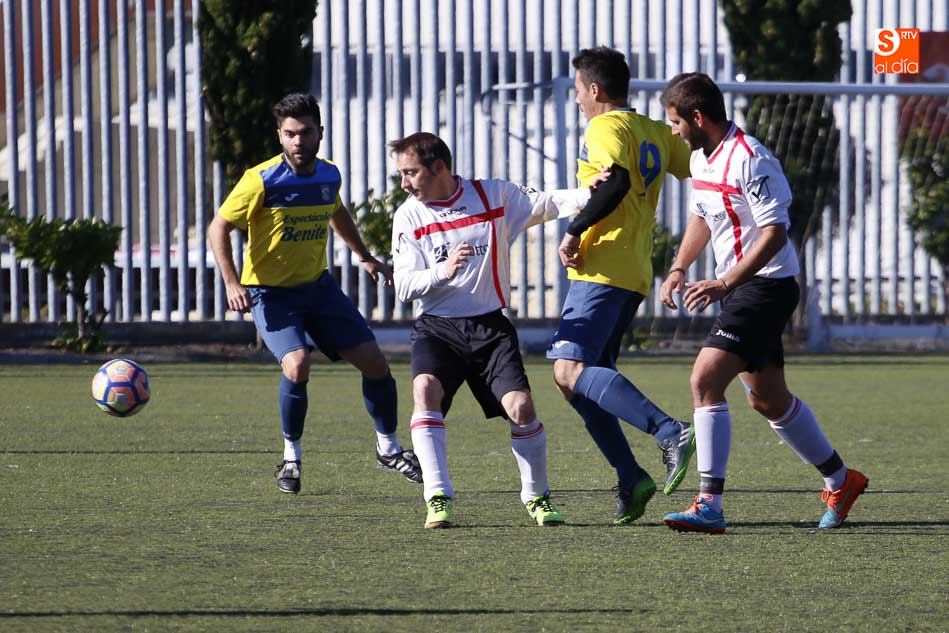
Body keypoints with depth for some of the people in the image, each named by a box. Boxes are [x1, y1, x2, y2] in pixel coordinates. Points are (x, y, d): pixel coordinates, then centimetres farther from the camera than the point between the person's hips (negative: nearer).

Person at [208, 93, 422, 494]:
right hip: (270, 293, -5)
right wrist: (231, 282, -22)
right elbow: (219, 227, -12)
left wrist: (365, 258, 21)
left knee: (374, 362, 2)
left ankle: (389, 447, 24)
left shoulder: (329, 176, -1)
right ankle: (291, 455, -5)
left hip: (318, 285, 5)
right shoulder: (262, 181, -19)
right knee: (297, 365, -27)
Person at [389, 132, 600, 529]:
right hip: (436, 327, 0)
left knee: (520, 406, -15)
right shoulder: (408, 216, 2)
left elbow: (547, 205, -1)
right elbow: (404, 287, -5)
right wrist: (442, 271, -25)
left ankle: (537, 496, 8)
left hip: (490, 325, 0)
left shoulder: (493, 195, 3)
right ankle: (438, 498, -26)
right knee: (426, 389, -28)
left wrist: (592, 194, -20)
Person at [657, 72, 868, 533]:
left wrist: (723, 284, -27)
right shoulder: (701, 158, 10)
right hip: (740, 291, 10)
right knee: (768, 399, 17)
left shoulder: (749, 159, -20)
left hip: (766, 286, -10)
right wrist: (679, 269, 12)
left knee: (705, 380, -20)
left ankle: (709, 506, -21)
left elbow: (775, 233, -23)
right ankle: (840, 481, 34)